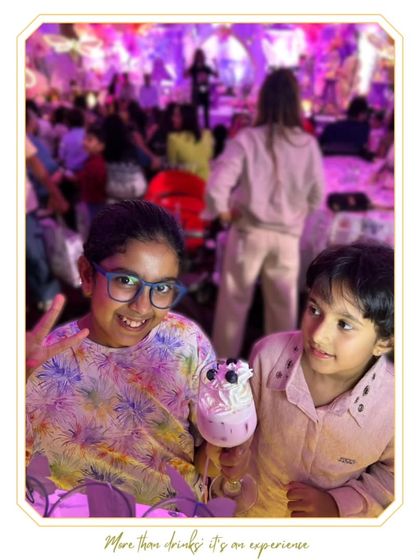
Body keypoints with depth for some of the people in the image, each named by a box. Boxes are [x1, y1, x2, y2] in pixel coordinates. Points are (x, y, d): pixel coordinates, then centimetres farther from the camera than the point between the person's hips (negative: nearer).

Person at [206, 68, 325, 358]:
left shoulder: (247, 139, -11)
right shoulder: (308, 143, -3)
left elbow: (217, 185, -20)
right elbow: (317, 196, 3)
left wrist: (223, 211, -3)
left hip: (249, 231, -2)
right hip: (288, 234, 2)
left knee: (234, 300, 13)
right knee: (284, 303, 15)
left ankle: (223, 359, 26)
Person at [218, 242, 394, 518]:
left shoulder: (393, 405, -30)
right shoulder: (270, 355, -28)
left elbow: (392, 473, -9)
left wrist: (337, 504, -15)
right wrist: (240, 450, -23)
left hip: (336, 516, 0)